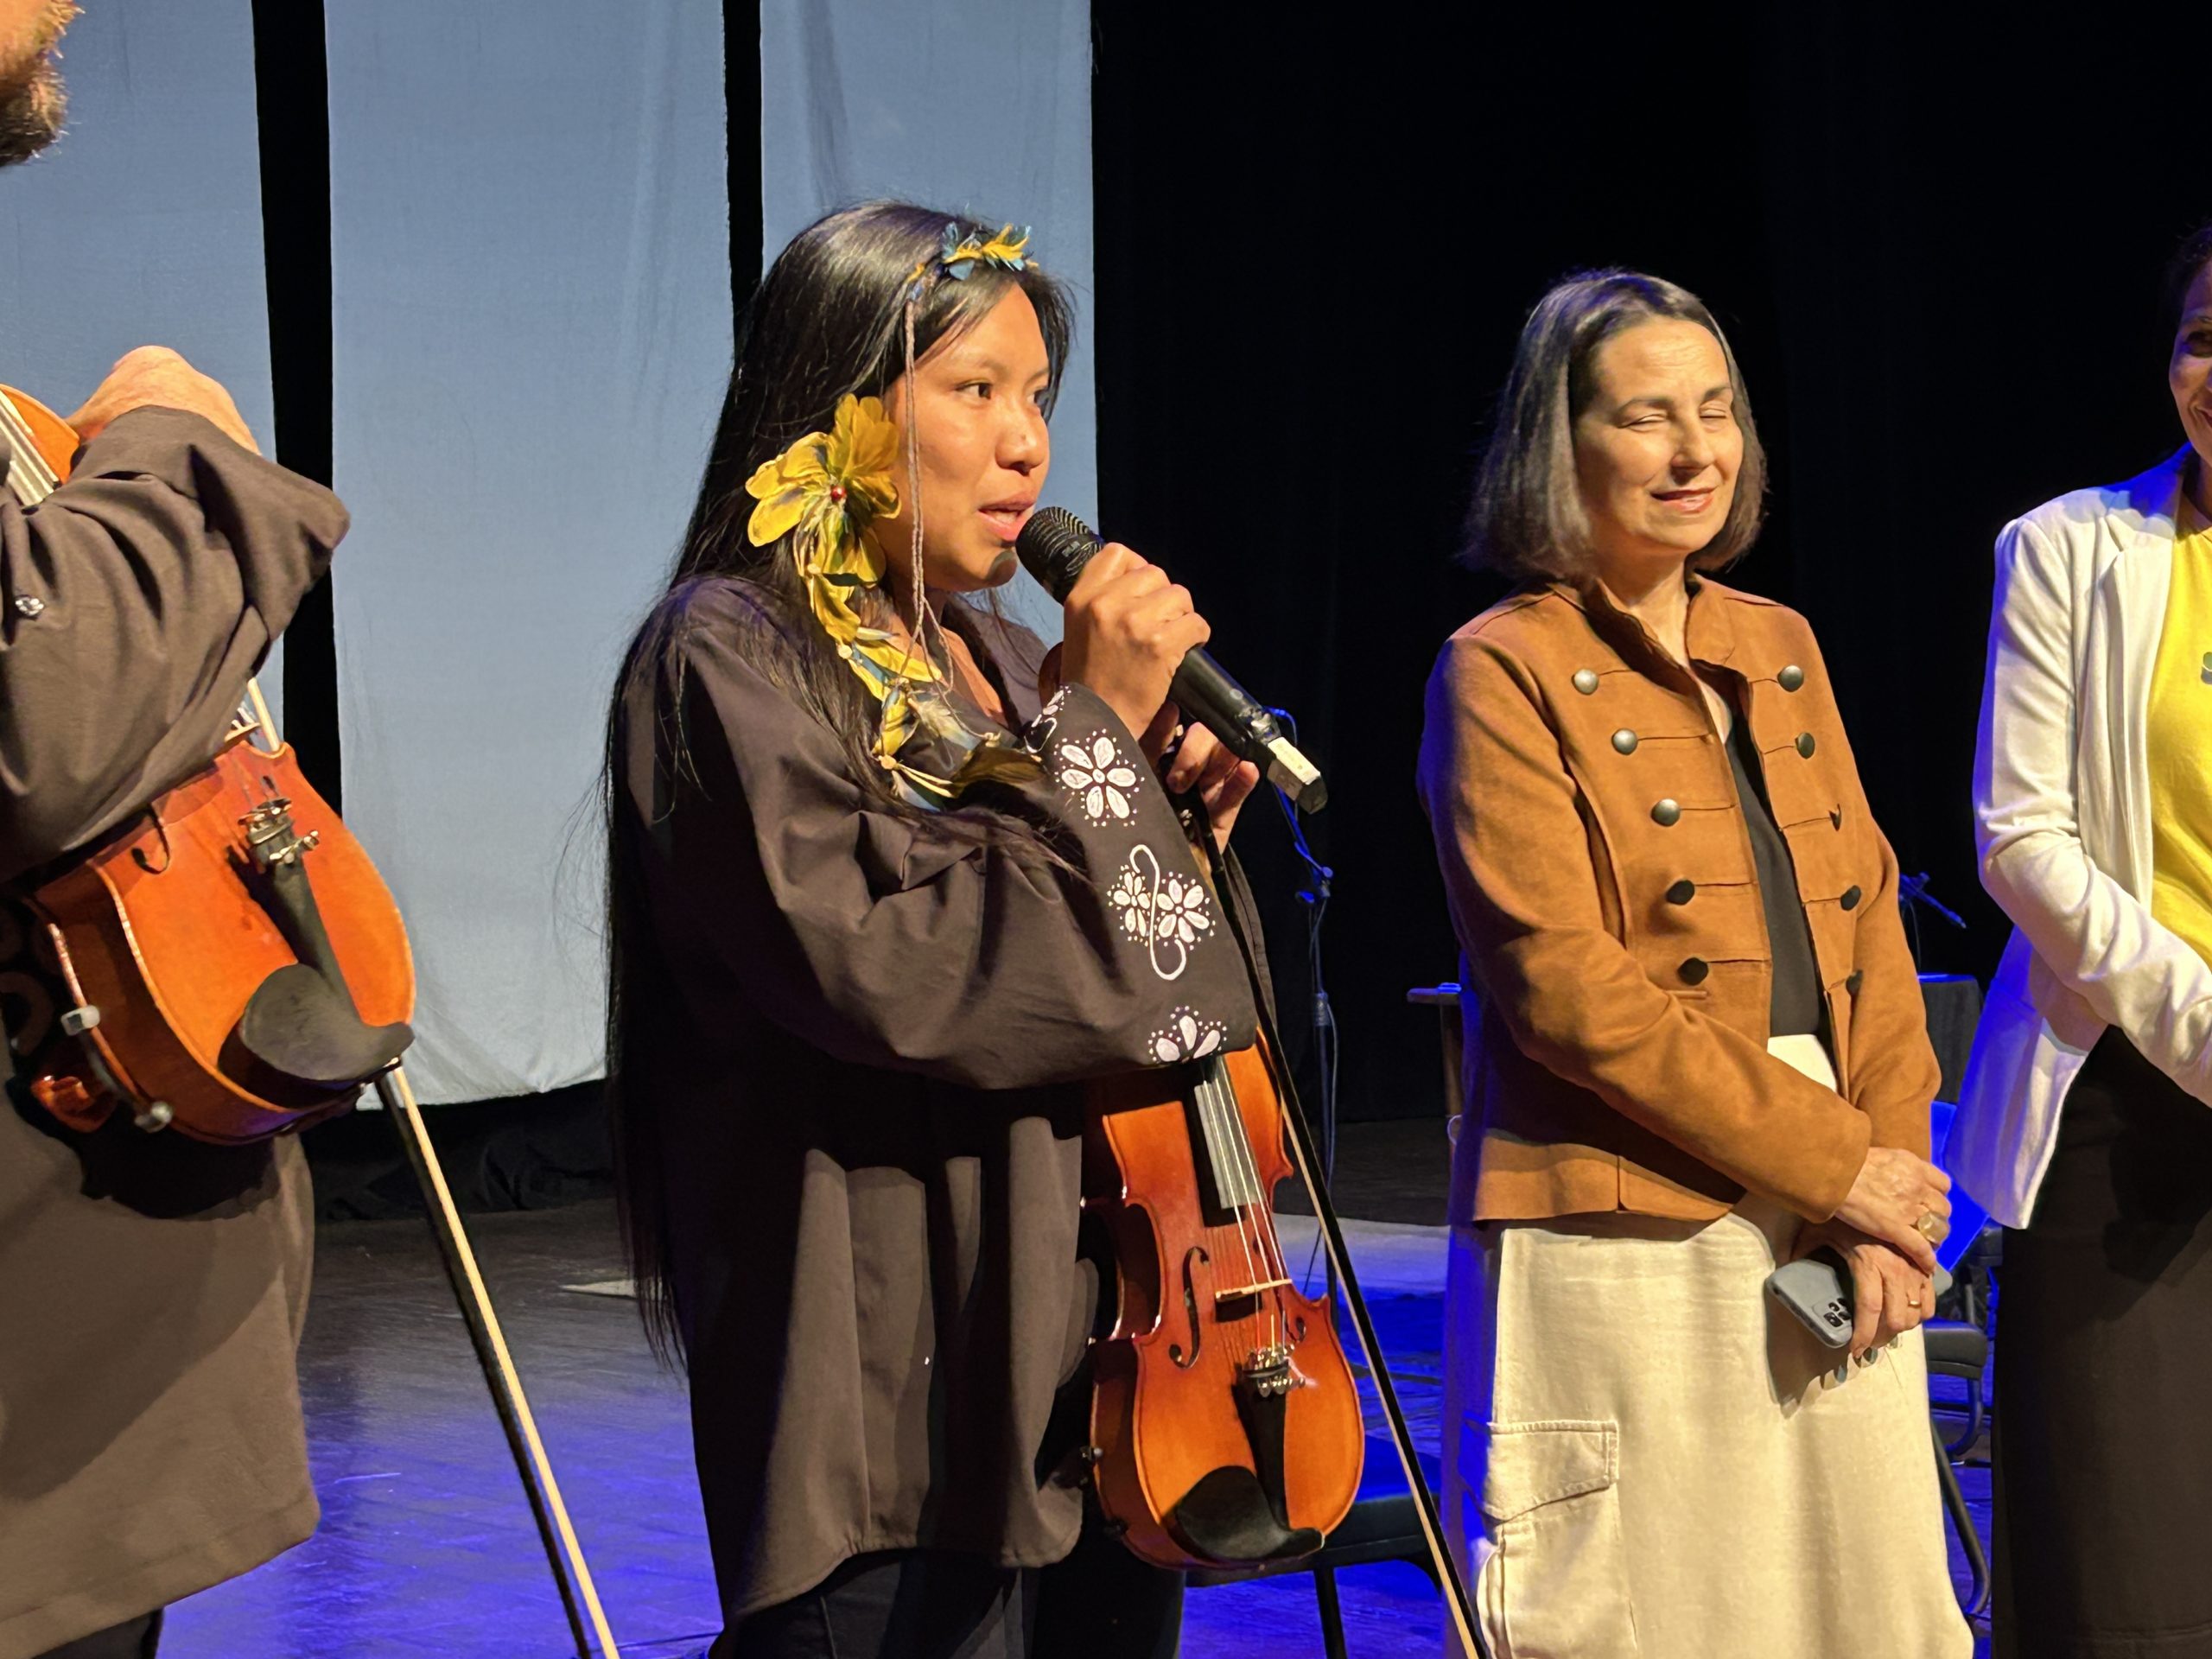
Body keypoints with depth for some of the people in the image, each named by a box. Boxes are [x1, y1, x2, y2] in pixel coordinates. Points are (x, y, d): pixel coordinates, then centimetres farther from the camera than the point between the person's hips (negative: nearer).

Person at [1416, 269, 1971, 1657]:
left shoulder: (1780, 649, 15)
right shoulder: (1506, 673, -5)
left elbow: (1871, 928, 12)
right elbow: (1566, 984, -13)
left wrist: (1893, 1176, -3)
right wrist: (1834, 1163, -13)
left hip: (1832, 1238, 6)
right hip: (1627, 1248, -6)